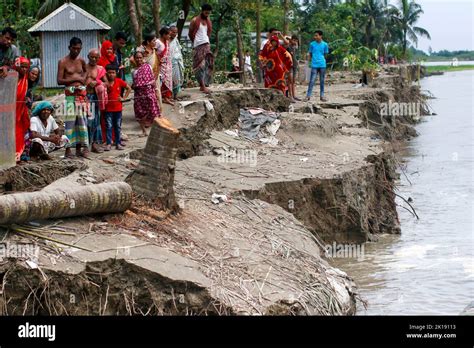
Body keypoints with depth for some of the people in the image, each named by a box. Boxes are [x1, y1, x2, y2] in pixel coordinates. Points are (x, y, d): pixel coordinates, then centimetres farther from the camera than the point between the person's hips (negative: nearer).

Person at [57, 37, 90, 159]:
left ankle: (79, 148, 11)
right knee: (70, 121, -8)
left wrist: (83, 78, 13)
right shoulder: (63, 62, -3)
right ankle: (68, 149, -6)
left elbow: (86, 70, 33)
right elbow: (59, 81, -7)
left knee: (82, 121, 5)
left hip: (82, 93, 5)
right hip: (70, 93, -5)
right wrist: (75, 79, -11)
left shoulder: (81, 61, 12)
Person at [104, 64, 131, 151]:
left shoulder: (119, 81, -2)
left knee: (118, 126, 9)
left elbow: (129, 88, 8)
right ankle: (109, 144, 3)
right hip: (108, 108, -2)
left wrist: (124, 97, 1)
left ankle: (118, 143, 15)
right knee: (109, 126, 0)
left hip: (118, 108, 2)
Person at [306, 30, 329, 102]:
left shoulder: (324, 45, 4)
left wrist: (322, 60, 4)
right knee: (312, 81, -8)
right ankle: (308, 96, -7)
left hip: (322, 65, 1)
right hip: (314, 65, -1)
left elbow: (325, 54, 13)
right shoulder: (312, 44, 4)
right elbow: (310, 54, 11)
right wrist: (310, 59, -2)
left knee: (322, 81, 8)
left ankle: (322, 96, 15)